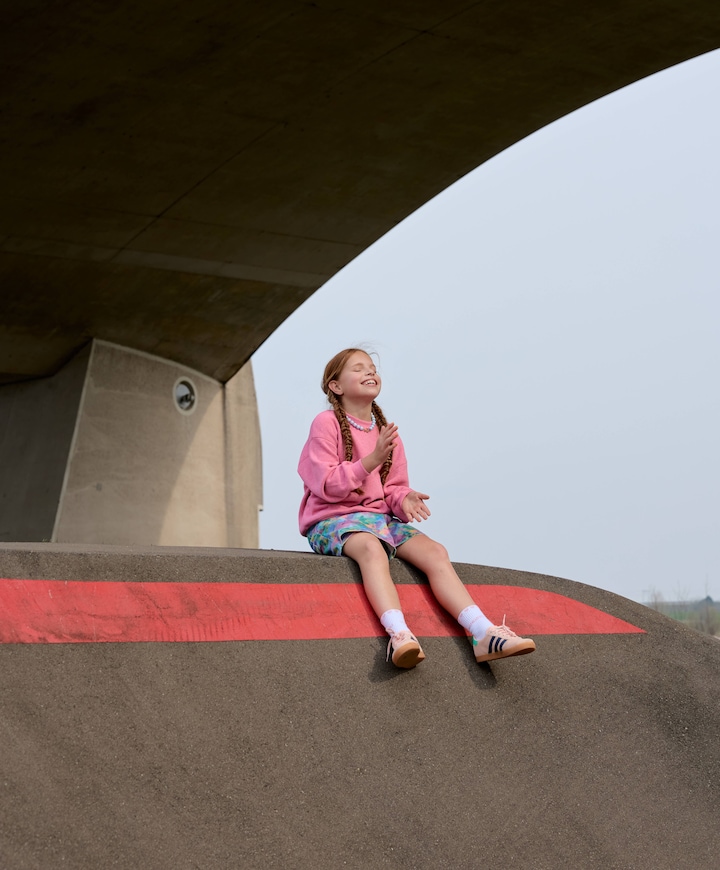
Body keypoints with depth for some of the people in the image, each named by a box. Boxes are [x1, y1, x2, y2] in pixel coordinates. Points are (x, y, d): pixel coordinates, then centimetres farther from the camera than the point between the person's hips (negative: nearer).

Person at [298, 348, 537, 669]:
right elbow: (326, 484, -13)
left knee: (433, 550, -18)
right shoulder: (326, 424, -3)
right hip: (331, 519, -6)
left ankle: (484, 634, -30)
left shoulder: (387, 431, 16)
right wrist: (371, 461, -22)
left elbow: (392, 489, 16)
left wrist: (403, 499, -9)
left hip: (380, 515, 6)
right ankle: (399, 634, -60)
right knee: (371, 547, -39)